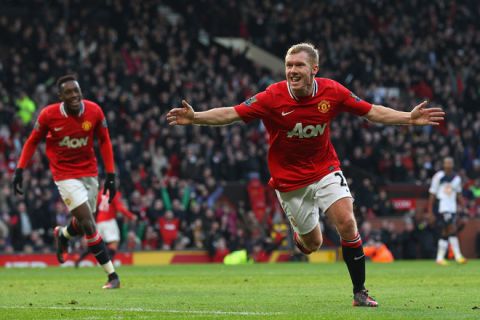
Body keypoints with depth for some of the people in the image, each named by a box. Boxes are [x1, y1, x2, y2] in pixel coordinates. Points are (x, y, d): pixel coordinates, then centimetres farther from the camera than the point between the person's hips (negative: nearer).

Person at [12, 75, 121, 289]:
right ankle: (112, 275, -7)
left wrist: (110, 175, -2)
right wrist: (19, 170, -6)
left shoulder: (94, 111, -11)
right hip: (65, 174, -3)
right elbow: (33, 142, -1)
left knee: (83, 224, 11)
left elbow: (104, 141, 2)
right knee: (89, 225, -13)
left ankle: (62, 235, 48)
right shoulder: (49, 115, -16)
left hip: (90, 172, 3)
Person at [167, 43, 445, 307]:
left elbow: (371, 111, -4)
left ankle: (360, 291, -6)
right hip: (289, 179, -1)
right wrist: (194, 118, -32)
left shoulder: (332, 91, -12)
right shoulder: (273, 97, -19)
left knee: (347, 223, -19)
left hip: (325, 170, 1)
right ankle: (300, 235, 46)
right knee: (312, 244, 5)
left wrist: (409, 118, -12)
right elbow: (231, 114, -19)